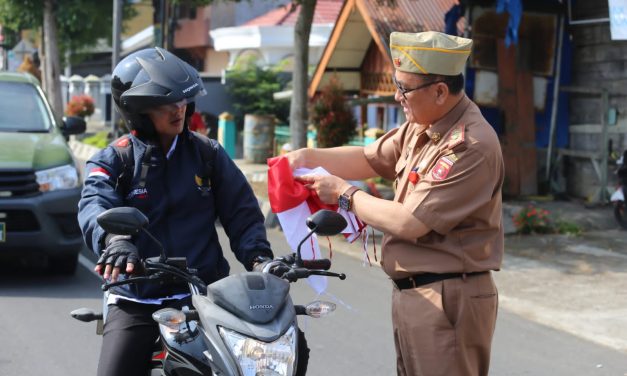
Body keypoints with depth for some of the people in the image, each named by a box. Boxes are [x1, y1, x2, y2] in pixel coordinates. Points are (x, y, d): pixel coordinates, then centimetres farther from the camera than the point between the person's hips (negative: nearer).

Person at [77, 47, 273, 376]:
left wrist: (258, 256, -11)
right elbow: (95, 206, -17)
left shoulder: (208, 153, 10)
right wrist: (115, 239, -40)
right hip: (136, 302, -1)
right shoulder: (111, 161, 2)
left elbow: (242, 213, 9)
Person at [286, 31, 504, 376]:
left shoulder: (471, 146, -22)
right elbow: (370, 159, 21)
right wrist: (308, 157, 6)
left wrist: (345, 195, -9)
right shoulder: (420, 128, 7)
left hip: (447, 301, -9)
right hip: (410, 293, 9)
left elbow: (408, 223, -23)